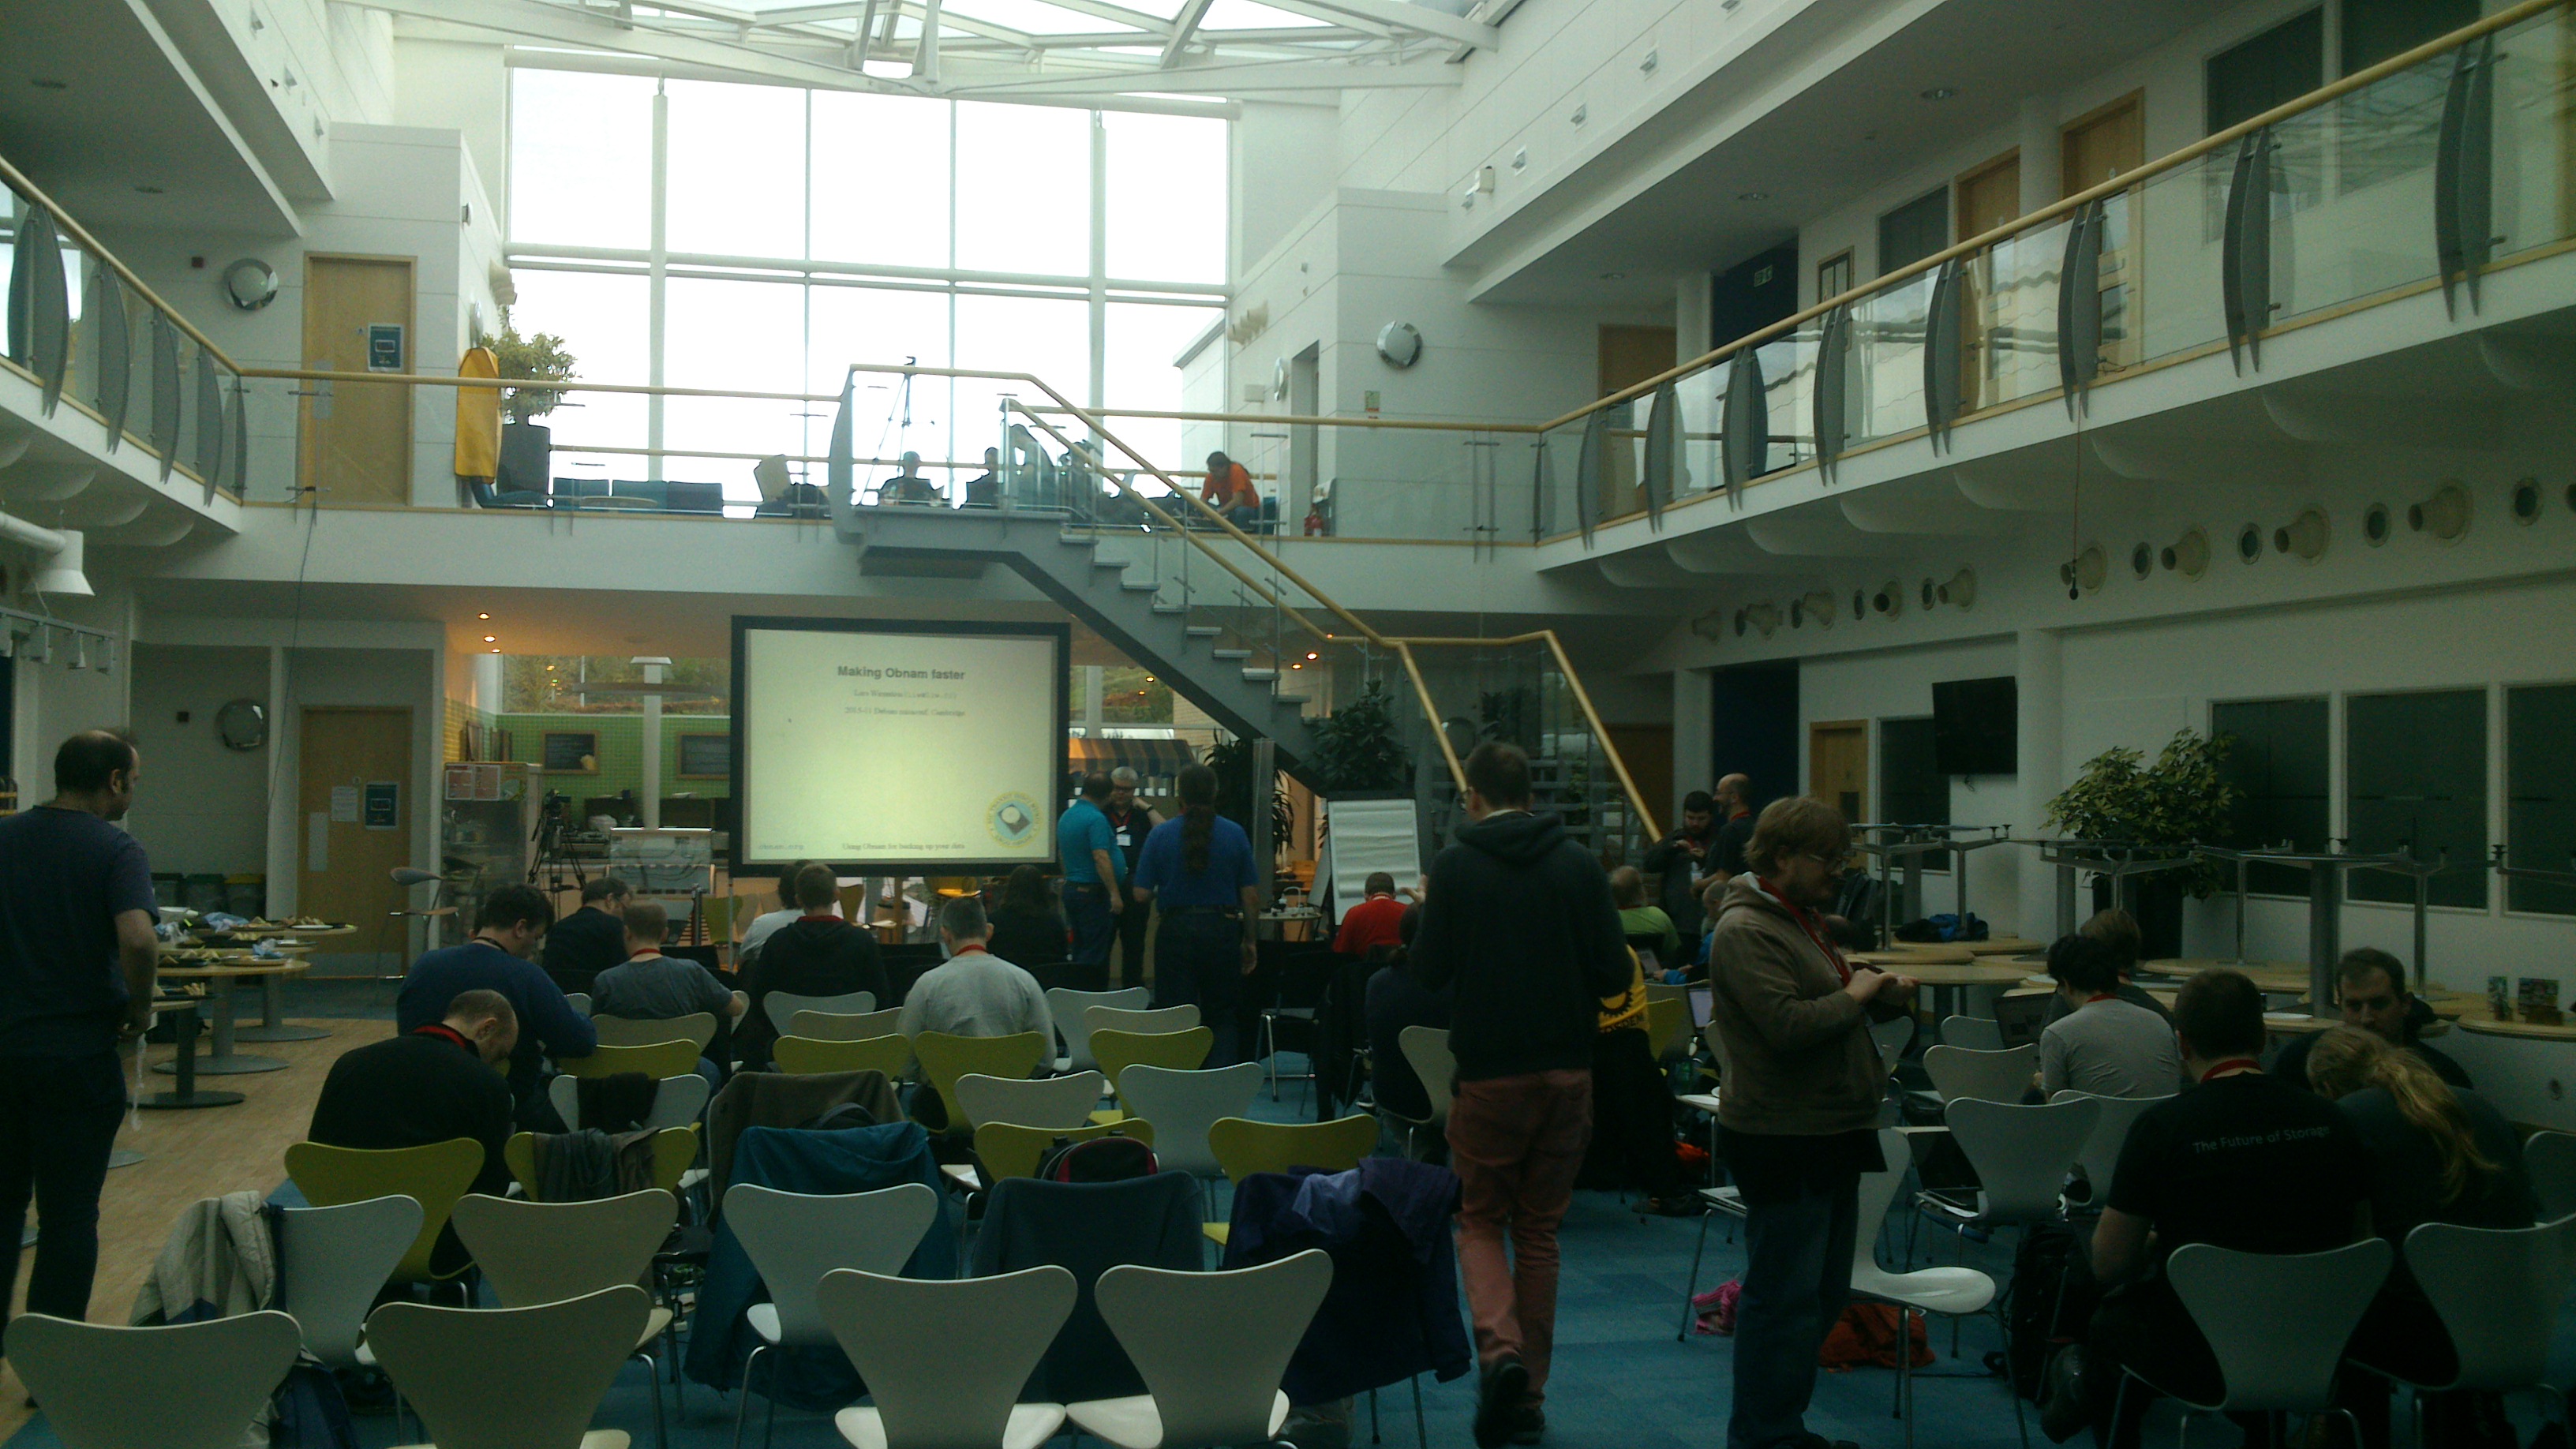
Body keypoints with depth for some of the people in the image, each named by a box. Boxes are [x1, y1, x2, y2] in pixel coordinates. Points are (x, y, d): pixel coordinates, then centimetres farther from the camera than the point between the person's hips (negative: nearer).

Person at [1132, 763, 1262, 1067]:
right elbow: (1251, 896, 1)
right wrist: (1251, 941, 11)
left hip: (1176, 931, -1)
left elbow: (1142, 894, -2)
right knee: (1223, 1018, 11)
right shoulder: (1235, 834, -1)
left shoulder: (1160, 834, -3)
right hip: (1222, 930, 1)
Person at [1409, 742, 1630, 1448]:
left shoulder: (1457, 865, -7)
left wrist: (1428, 912, 12)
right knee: (1540, 1229, 14)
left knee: (1480, 1221, 11)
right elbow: (1615, 973, -3)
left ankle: (1501, 1350, -13)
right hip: (1568, 1070, 3)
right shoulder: (1578, 863, -1)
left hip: (1490, 1071, -3)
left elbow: (1430, 972, -6)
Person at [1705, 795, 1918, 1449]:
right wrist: (1855, 995, -12)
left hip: (1827, 1133, 10)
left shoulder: (1801, 916, 16)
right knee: (1785, 1294, -3)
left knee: (1825, 1292, 16)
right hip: (1782, 1139, -10)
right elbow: (1789, 1026, -26)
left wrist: (1881, 995, 7)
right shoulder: (1746, 930, -16)